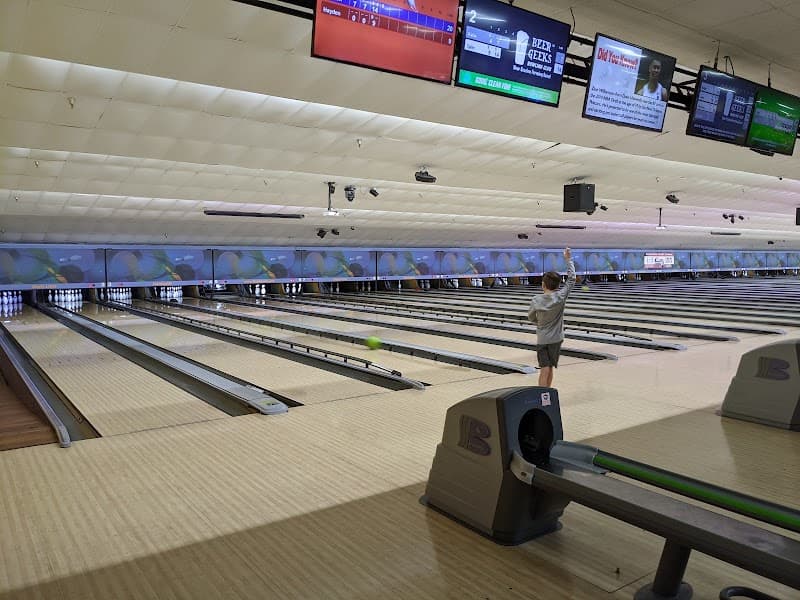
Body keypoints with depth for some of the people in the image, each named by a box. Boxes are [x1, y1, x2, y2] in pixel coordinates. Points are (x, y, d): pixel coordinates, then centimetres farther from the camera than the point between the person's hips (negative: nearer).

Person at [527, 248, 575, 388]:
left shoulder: (536, 300, -9)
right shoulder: (560, 297, -10)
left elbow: (531, 318, 6)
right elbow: (571, 279, -1)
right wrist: (569, 259, 5)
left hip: (542, 339, -1)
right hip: (555, 339, 1)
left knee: (544, 371, -3)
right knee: (549, 370, 11)